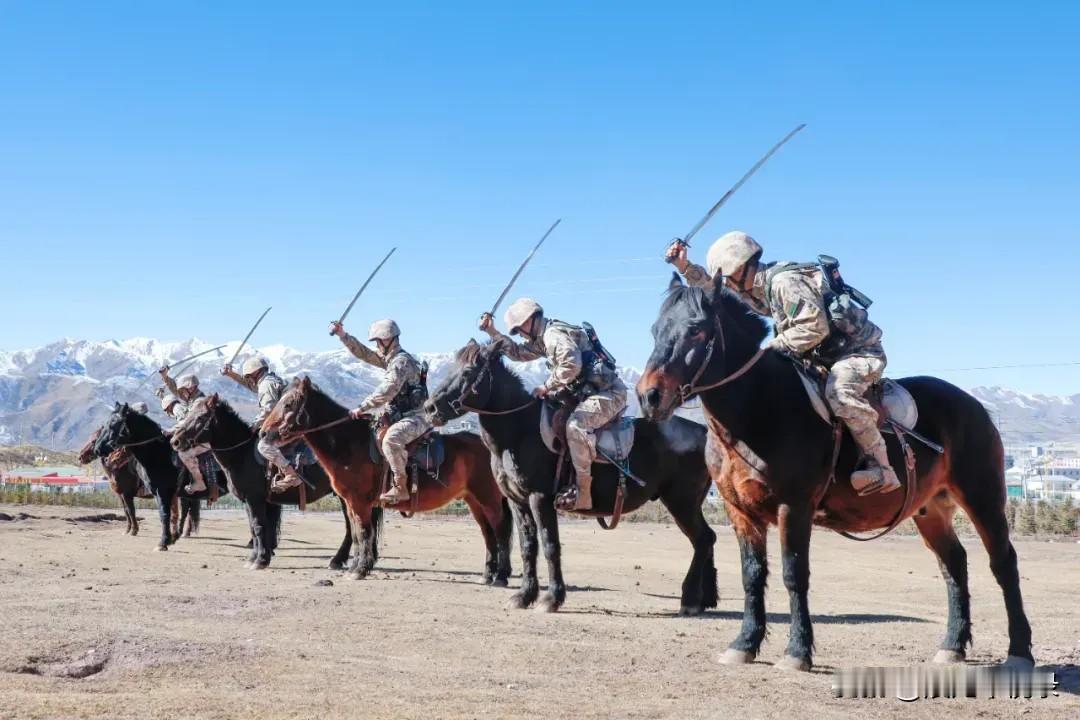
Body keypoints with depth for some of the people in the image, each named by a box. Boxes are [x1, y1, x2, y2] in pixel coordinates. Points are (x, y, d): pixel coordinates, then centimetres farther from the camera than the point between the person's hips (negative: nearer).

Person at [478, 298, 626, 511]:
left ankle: (583, 493, -32)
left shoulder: (554, 334, -14)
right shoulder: (543, 339, 18)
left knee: (576, 424, -32)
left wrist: (547, 387, -17)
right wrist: (493, 332, 20)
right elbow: (518, 352, 28)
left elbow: (571, 365, -28)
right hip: (588, 393, 11)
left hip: (608, 392, -11)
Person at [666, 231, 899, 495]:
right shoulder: (759, 289, 10)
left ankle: (881, 468, -31)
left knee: (838, 392, -37)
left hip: (859, 351, -10)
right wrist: (685, 267, 12)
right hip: (826, 358, 10)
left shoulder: (784, 282, -21)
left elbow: (815, 327, -28)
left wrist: (774, 346, -20)